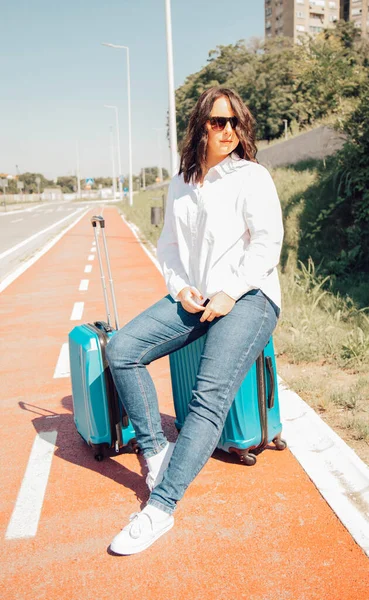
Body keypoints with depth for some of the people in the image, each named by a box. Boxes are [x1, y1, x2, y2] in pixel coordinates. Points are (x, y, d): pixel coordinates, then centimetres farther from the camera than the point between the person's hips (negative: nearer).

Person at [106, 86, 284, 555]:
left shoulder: (252, 176, 1)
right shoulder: (180, 185, 16)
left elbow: (268, 241, -8)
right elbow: (168, 245, 18)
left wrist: (230, 294, -16)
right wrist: (180, 288, -1)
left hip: (248, 298, -5)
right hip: (193, 300, 6)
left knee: (211, 393, -25)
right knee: (121, 349, -14)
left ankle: (160, 507, -21)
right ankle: (156, 450, -2)